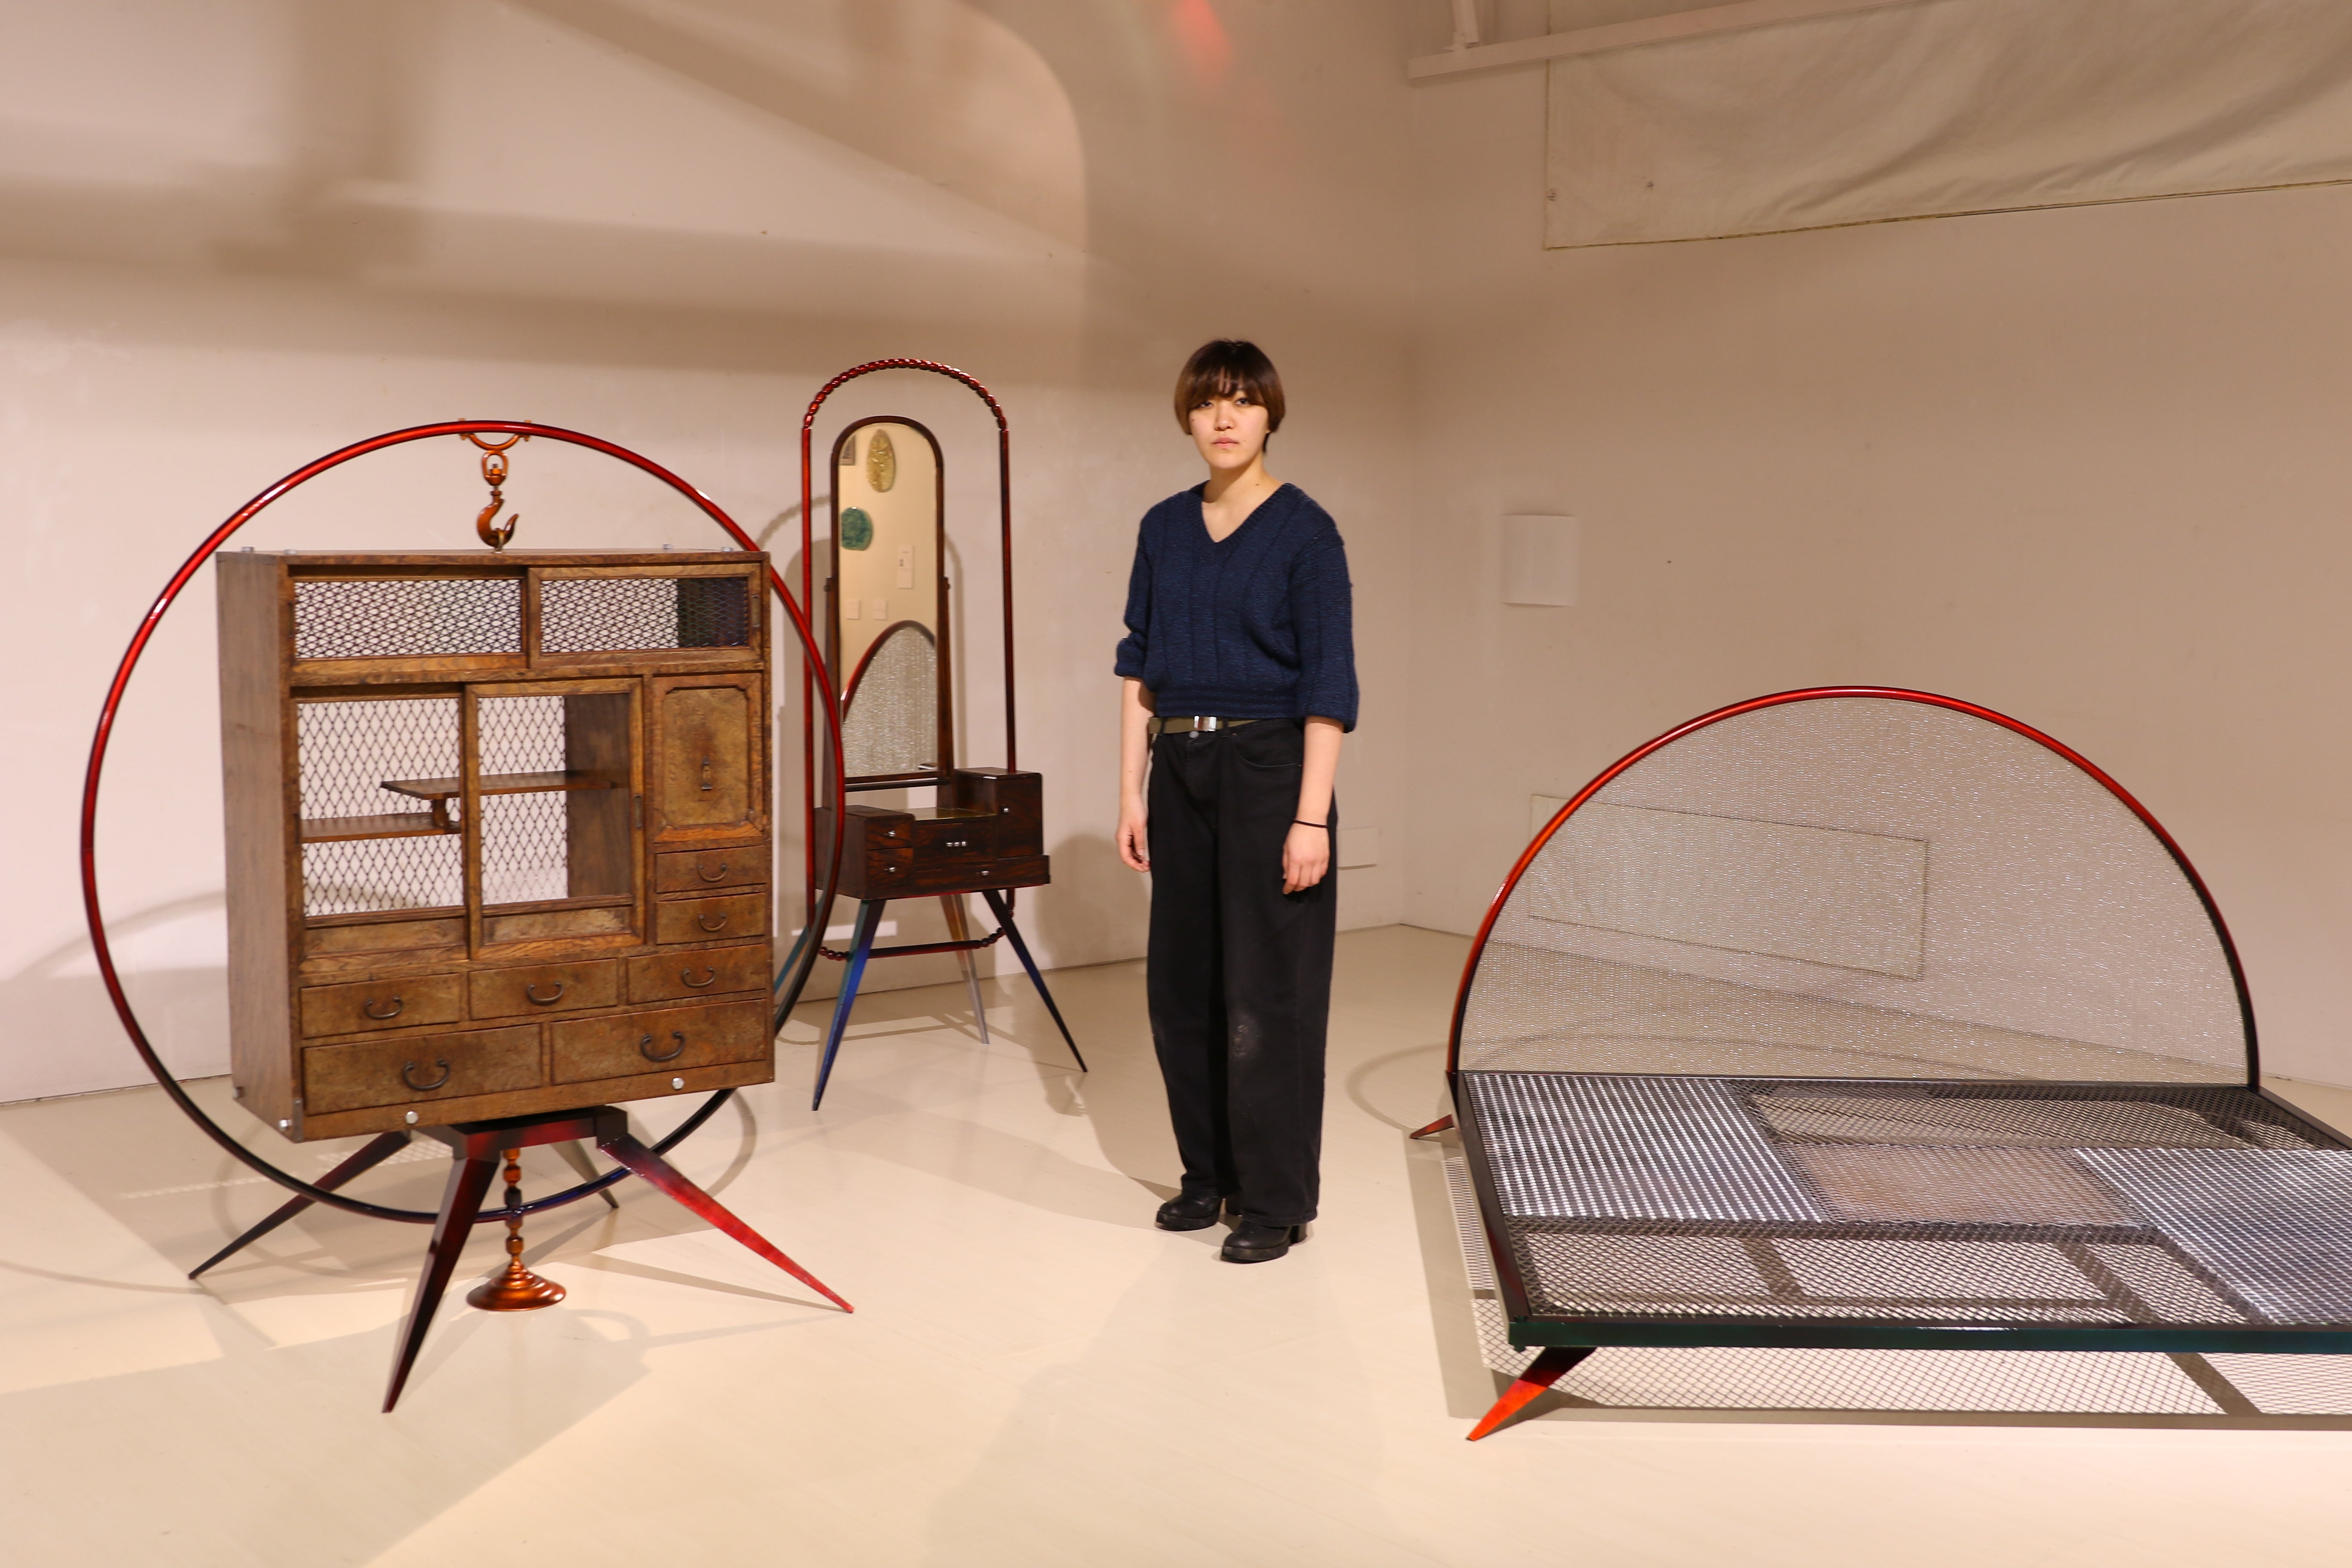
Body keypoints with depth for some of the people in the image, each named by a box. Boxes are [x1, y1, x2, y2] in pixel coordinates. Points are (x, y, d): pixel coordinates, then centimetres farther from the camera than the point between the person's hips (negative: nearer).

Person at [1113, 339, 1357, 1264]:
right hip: (1182, 774, 6)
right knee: (1181, 984, 11)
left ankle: (1275, 1201, 9)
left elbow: (1328, 684, -11)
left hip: (1270, 771, -6)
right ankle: (1210, 1174, 27)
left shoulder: (1304, 531, -8)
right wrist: (1132, 791, 6)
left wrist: (1311, 817, -17)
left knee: (1267, 992, -2)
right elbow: (1139, 667, 11)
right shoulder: (1164, 529, 9)